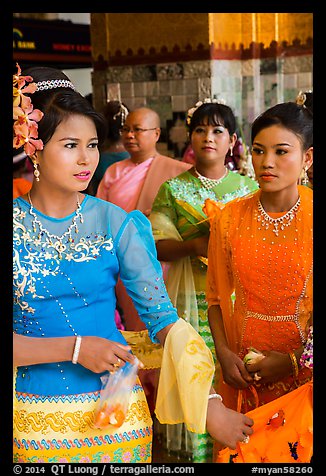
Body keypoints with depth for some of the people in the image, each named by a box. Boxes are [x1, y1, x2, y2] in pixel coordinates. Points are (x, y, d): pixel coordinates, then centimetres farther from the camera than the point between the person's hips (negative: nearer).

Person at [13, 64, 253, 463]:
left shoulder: (117, 224, -5)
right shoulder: (16, 224, -7)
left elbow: (164, 318, -8)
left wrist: (210, 405, -16)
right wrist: (74, 347, -20)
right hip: (35, 419, 0)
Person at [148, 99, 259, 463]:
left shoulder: (249, 187, 8)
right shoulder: (172, 189, 5)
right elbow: (159, 246, 0)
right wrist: (195, 245, -19)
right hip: (193, 299, -1)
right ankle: (199, 453, 16)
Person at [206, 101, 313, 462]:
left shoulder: (310, 217, -9)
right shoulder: (230, 217, 0)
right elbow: (216, 297, 7)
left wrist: (293, 361, -15)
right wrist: (224, 353, -6)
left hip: (303, 372, -2)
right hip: (242, 374, 2)